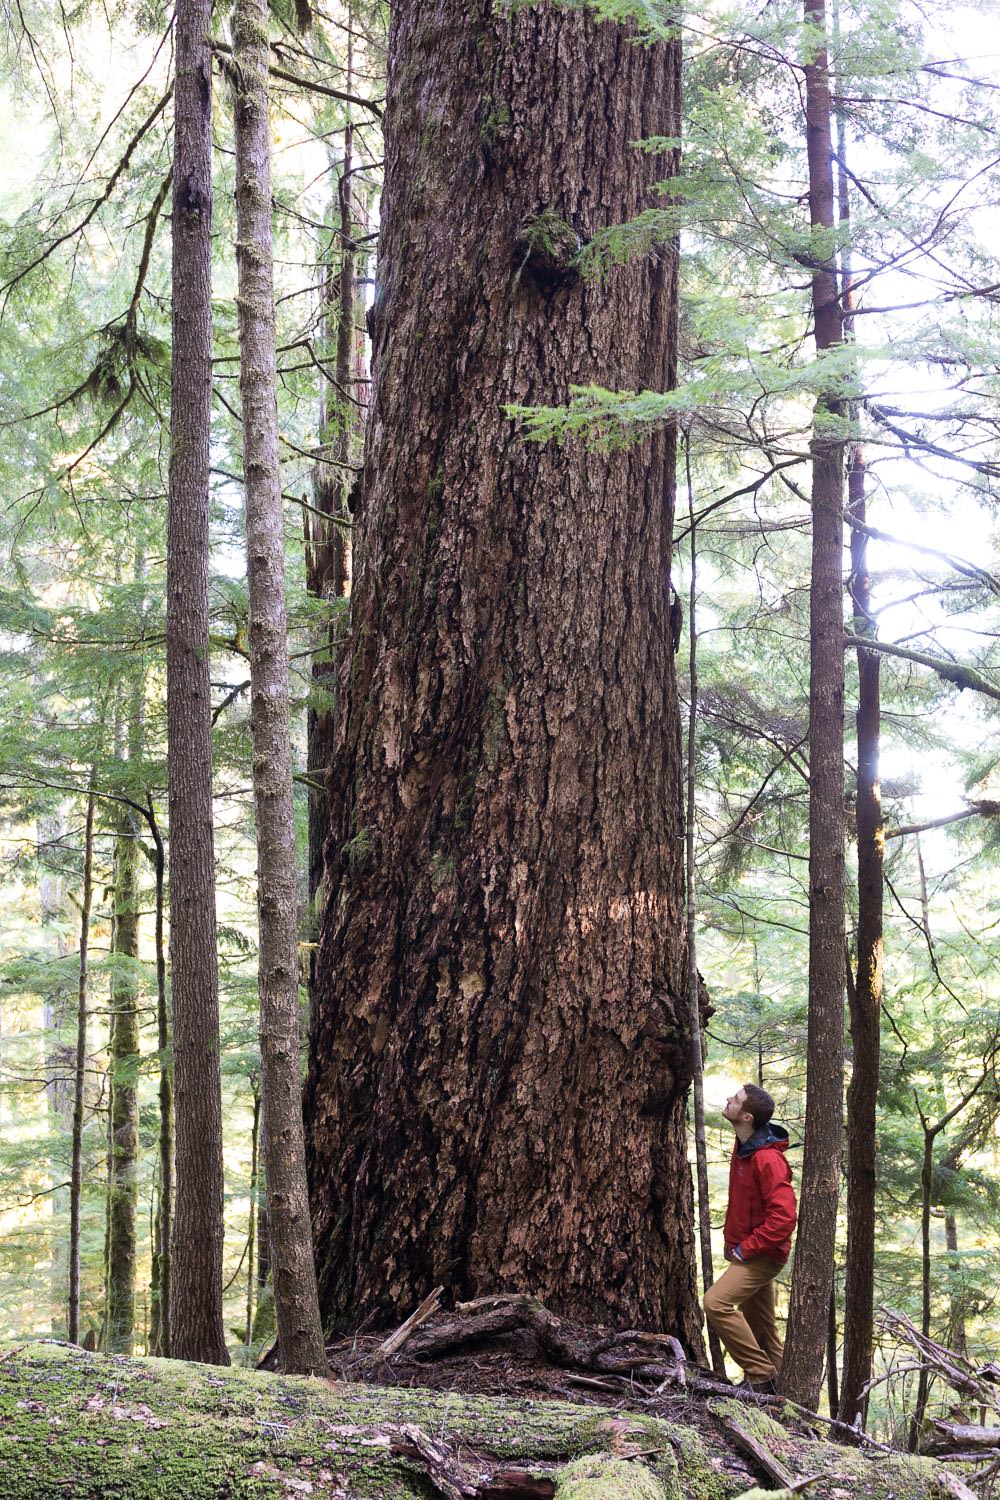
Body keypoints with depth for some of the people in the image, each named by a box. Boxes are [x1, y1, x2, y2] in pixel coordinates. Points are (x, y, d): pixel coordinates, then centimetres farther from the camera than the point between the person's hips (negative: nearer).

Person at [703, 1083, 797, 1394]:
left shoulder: (767, 1159, -24)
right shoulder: (743, 1147, 5)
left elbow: (784, 1216, -28)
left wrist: (746, 1248, -20)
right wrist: (732, 1238, 12)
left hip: (763, 1254, -10)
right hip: (747, 1251, 10)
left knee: (716, 1302, -21)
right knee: (759, 1326, 16)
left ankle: (761, 1374, -12)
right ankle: (779, 1384, 27)